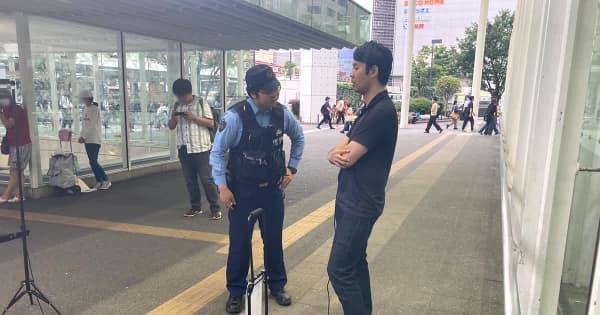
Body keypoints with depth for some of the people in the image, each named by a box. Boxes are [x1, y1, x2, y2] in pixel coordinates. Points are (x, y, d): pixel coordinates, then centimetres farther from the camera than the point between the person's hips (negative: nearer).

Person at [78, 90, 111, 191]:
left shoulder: (94, 109, -10)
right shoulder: (85, 109, 14)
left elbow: (92, 125, -15)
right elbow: (84, 125, 16)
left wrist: (84, 137, -15)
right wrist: (81, 136, 5)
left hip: (94, 140, -8)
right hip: (87, 140, 8)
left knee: (93, 162, -10)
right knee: (92, 162, 8)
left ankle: (106, 180, -1)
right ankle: (99, 182, 13)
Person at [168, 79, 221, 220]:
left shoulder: (201, 103, -3)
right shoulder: (176, 106, 10)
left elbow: (210, 123, -6)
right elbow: (171, 127, 14)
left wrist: (194, 117, -17)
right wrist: (173, 117, -7)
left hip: (201, 148, -5)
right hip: (183, 149, 5)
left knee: (207, 179, -2)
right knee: (190, 180, 11)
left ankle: (215, 208, 5)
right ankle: (196, 207, 23)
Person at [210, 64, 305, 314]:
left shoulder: (282, 113, -6)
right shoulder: (235, 117, -19)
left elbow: (299, 137, 13)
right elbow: (217, 153, -11)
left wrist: (292, 168, 9)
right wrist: (222, 187, -14)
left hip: (273, 189, 3)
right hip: (242, 190, -3)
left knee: (274, 239, 15)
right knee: (239, 242, 7)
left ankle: (277, 285, 36)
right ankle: (236, 292, 28)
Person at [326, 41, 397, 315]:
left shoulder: (382, 111, -20)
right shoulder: (370, 109, 12)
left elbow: (348, 157, -22)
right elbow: (339, 152, 8)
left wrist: (341, 152, 0)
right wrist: (336, 154, -14)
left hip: (360, 204, -10)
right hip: (352, 200, 10)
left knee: (339, 270, -3)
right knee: (355, 263, 18)